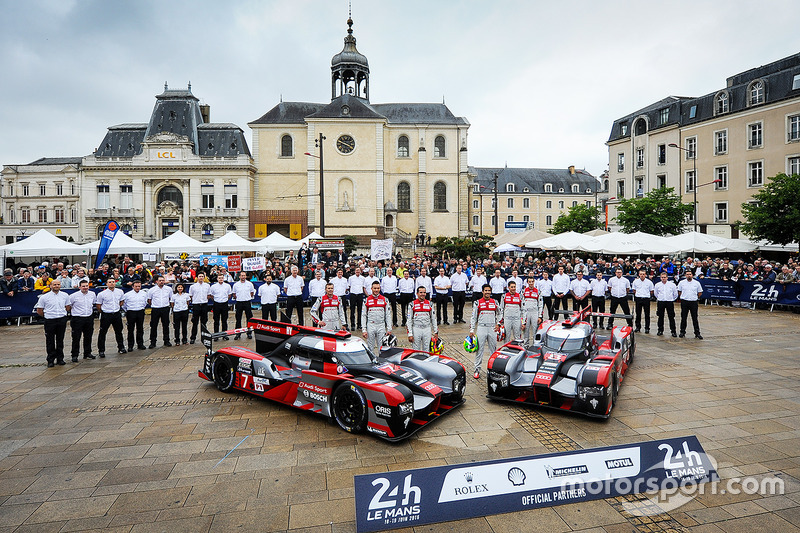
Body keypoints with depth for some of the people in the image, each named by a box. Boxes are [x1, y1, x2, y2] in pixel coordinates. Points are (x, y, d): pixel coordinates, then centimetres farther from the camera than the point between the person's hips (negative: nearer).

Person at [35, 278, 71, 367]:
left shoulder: (65, 295, 6)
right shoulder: (44, 297, -3)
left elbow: (68, 308, 18)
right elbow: (39, 311, 3)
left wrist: (62, 314, 11)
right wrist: (47, 316, 8)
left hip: (62, 320, 2)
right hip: (49, 321, -2)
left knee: (60, 340, 10)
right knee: (50, 342, 2)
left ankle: (60, 359, 18)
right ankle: (50, 360, 9)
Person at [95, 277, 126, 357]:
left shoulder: (120, 292, 1)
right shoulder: (102, 294, -10)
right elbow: (98, 305, -1)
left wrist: (117, 308, 10)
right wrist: (104, 312, 5)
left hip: (117, 314, 3)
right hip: (106, 315, -3)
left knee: (119, 331, 14)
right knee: (102, 333, 0)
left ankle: (121, 347, 29)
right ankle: (101, 350, 10)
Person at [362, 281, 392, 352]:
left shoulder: (384, 299, 6)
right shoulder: (367, 300, 4)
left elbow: (388, 315, 7)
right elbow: (363, 315, 5)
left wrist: (389, 329, 0)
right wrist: (364, 330, -1)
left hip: (381, 326, 0)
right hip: (370, 326, 0)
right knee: (370, 348, 4)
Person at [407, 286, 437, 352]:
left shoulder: (430, 304, 7)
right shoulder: (412, 304, 0)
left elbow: (433, 318, 11)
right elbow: (409, 320, -1)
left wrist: (436, 331, 7)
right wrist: (410, 334, -6)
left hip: (427, 330, 2)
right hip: (416, 329, -2)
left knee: (426, 350, 7)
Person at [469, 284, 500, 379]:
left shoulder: (495, 302, 8)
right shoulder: (477, 303, 2)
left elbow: (499, 314, 20)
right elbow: (473, 317, 3)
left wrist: (498, 324, 5)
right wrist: (471, 330, -3)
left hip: (492, 328, 2)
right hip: (481, 328, -2)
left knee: (493, 349, 7)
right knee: (479, 349, -2)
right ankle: (477, 369, 4)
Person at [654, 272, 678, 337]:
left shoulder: (672, 284, -2)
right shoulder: (657, 285, 2)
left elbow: (675, 294, 10)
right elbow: (655, 293, 19)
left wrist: (672, 299, 16)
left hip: (669, 302, -1)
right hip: (660, 302, 2)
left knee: (671, 317, 0)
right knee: (660, 317, 7)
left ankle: (673, 331, 6)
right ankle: (660, 330, 17)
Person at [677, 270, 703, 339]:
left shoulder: (697, 283, 4)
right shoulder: (681, 282, 3)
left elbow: (700, 293, 12)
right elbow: (679, 292, 12)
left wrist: (695, 297, 8)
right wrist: (683, 297, 6)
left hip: (693, 302, 0)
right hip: (684, 302, 0)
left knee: (695, 318, 2)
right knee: (683, 318, 5)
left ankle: (697, 333, 7)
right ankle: (682, 332, 14)